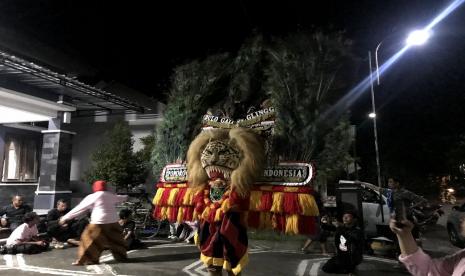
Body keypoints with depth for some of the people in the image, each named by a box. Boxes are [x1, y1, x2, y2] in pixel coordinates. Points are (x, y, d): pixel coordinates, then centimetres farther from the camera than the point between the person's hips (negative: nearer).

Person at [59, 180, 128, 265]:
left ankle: (83, 260, 3)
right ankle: (122, 256, 29)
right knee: (116, 239, 20)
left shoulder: (92, 197, -4)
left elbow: (79, 208, -2)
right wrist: (126, 197, 54)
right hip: (113, 222, 6)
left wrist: (65, 217, 4)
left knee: (89, 240, 6)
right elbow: (119, 198, 31)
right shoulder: (111, 195, 11)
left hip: (99, 223, -5)